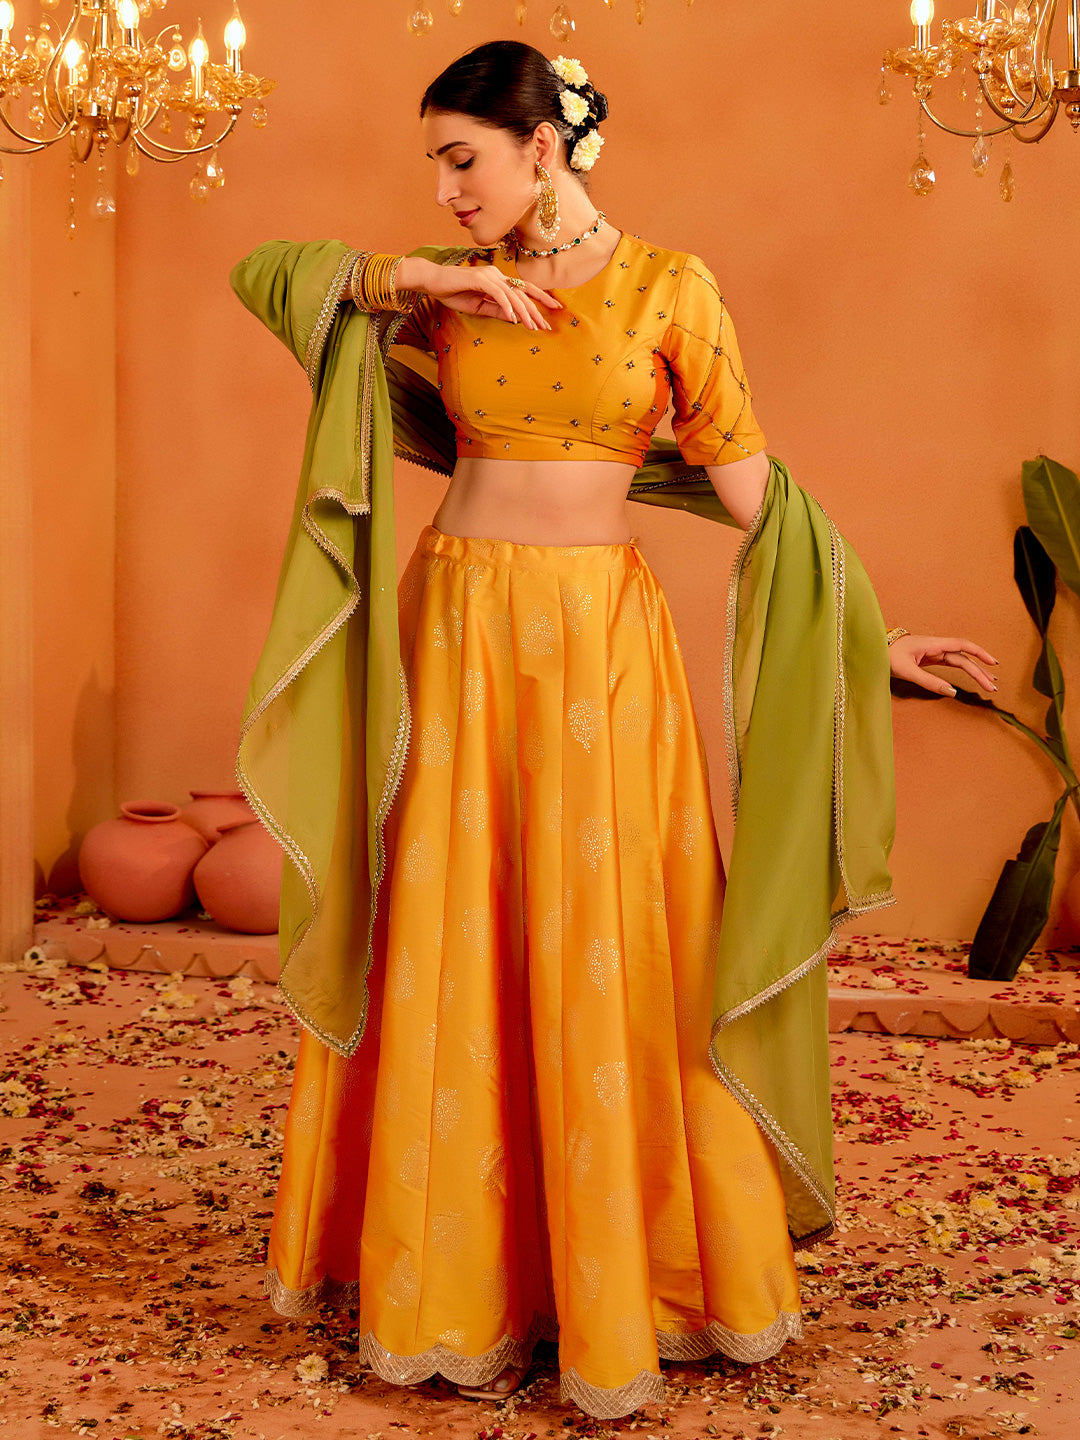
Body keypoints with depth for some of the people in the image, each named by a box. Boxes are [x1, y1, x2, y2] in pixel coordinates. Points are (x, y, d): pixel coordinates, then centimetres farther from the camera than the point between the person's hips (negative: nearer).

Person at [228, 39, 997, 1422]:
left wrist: (867, 634, 0)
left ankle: (614, 1292, 16)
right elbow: (264, 270, 8)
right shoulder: (446, 288, 7)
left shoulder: (670, 285, -1)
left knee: (606, 965, 1)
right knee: (449, 960, 4)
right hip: (452, 630, 3)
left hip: (603, 642, -2)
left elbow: (750, 490, 0)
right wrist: (416, 278, -5)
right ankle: (461, 1292, 18)